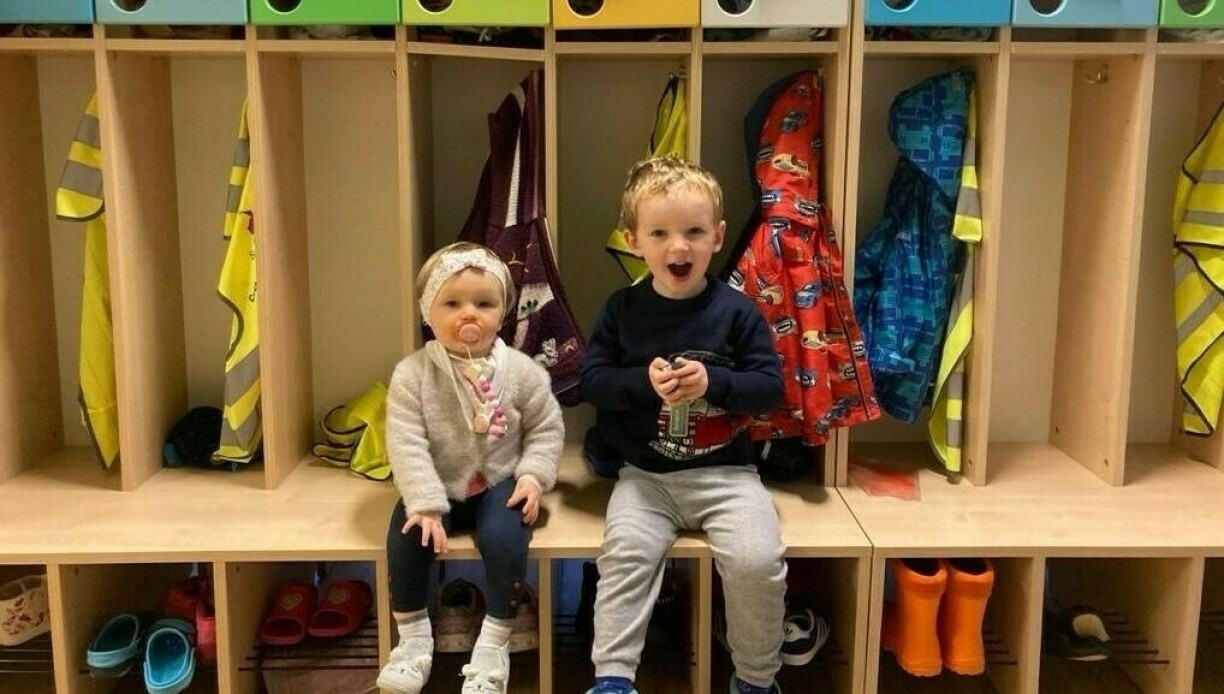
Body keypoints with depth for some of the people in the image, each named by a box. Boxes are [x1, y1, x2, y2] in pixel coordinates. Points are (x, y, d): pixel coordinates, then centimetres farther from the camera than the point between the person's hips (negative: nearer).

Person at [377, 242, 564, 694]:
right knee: (407, 535, -23)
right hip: (438, 487, 1)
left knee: (504, 537, -26)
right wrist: (425, 503, -26)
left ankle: (495, 644, -8)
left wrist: (533, 475, -14)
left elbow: (547, 429, 1)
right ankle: (413, 637, -1)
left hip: (500, 483, 0)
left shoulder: (521, 371, -9)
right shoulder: (412, 375, -13)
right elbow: (406, 445, -18)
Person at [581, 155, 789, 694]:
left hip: (725, 472, -1)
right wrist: (644, 382, -18)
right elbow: (591, 380, -1)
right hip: (646, 474, 1)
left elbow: (771, 386, -4)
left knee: (757, 560, -19)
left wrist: (712, 382, -20)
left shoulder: (736, 311, -2)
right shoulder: (622, 310, 2)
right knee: (626, 552, -23)